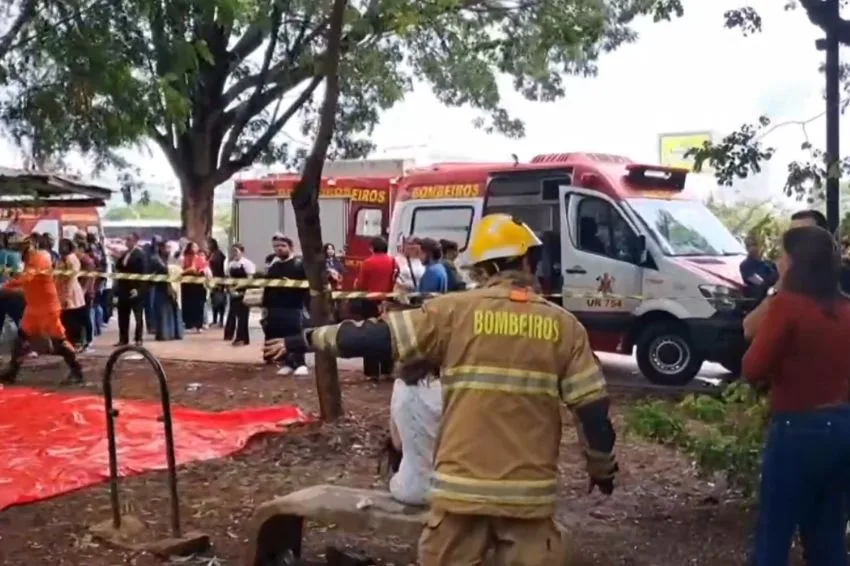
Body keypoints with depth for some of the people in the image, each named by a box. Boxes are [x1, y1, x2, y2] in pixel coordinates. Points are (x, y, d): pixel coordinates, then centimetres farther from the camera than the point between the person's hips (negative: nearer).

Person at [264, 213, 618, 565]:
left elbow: (373, 337, -2)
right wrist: (603, 468, 17)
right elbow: (592, 410, 1)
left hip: (462, 486, -1)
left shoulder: (455, 312, -4)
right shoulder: (564, 326, 1)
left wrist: (305, 340, 10)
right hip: (530, 491, 1)